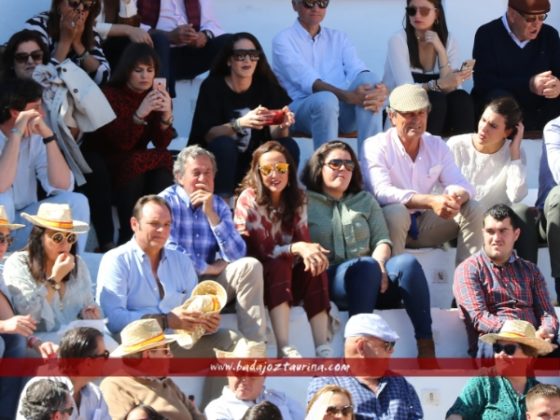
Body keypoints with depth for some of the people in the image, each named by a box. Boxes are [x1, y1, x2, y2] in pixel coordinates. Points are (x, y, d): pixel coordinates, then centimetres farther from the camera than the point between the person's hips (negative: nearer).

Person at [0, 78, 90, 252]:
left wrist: (48, 136, -18)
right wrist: (16, 134, -29)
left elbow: (63, 186, -11)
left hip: (25, 223, 5)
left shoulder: (34, 137, -1)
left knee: (76, 202, -13)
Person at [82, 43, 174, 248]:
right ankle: (127, 240, -29)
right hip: (102, 166, -4)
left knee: (163, 174, -25)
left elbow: (162, 143, -9)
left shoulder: (157, 96, 0)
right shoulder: (111, 95, -13)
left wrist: (166, 116, -27)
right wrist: (139, 114, -38)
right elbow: (121, 142, -24)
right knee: (134, 169, -32)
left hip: (138, 162, 4)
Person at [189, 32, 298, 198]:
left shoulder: (266, 86, 0)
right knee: (224, 144, -32)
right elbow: (208, 135, -20)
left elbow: (274, 134, -8)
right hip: (214, 165, -3)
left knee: (289, 146, -18)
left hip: (251, 164, 3)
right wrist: (240, 123, -39)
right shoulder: (212, 86, -9)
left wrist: (283, 125, -33)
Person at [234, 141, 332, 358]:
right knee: (279, 265, -34)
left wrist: (312, 252, -27)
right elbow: (256, 250, -19)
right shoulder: (249, 200, -14)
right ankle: (284, 349, -45)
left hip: (288, 277, 4)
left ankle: (323, 349, -33)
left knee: (315, 267, -25)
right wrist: (295, 249, -31)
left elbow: (304, 242, -2)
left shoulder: (297, 200, 3)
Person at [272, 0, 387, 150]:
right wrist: (347, 96, -31)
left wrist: (378, 90, -25)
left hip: (342, 109, 5)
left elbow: (357, 69, 0)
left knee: (368, 78, -24)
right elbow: (307, 81, -14)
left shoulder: (339, 38, 20)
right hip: (302, 109, -4)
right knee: (326, 99, -37)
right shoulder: (284, 40, 3)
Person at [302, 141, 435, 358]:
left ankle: (426, 348, -34)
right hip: (327, 280, -4)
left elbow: (382, 241, 16)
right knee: (366, 265, -35)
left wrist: (379, 264, -10)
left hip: (371, 282, 4)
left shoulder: (365, 200, 27)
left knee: (407, 262, -26)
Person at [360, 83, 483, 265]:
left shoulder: (437, 146, 6)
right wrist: (430, 201, -38)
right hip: (390, 224, -6)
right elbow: (381, 192, -27)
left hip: (425, 225, 6)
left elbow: (462, 185, -2)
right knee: (396, 211, -37)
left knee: (472, 209, -11)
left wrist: (458, 196, -30)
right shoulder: (376, 147, -12)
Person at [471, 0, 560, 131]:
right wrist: (529, 85, -27)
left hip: (537, 111, 4)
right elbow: (483, 81, -18)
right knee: (500, 98, -36)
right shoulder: (488, 35, -8)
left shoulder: (549, 35, 7)